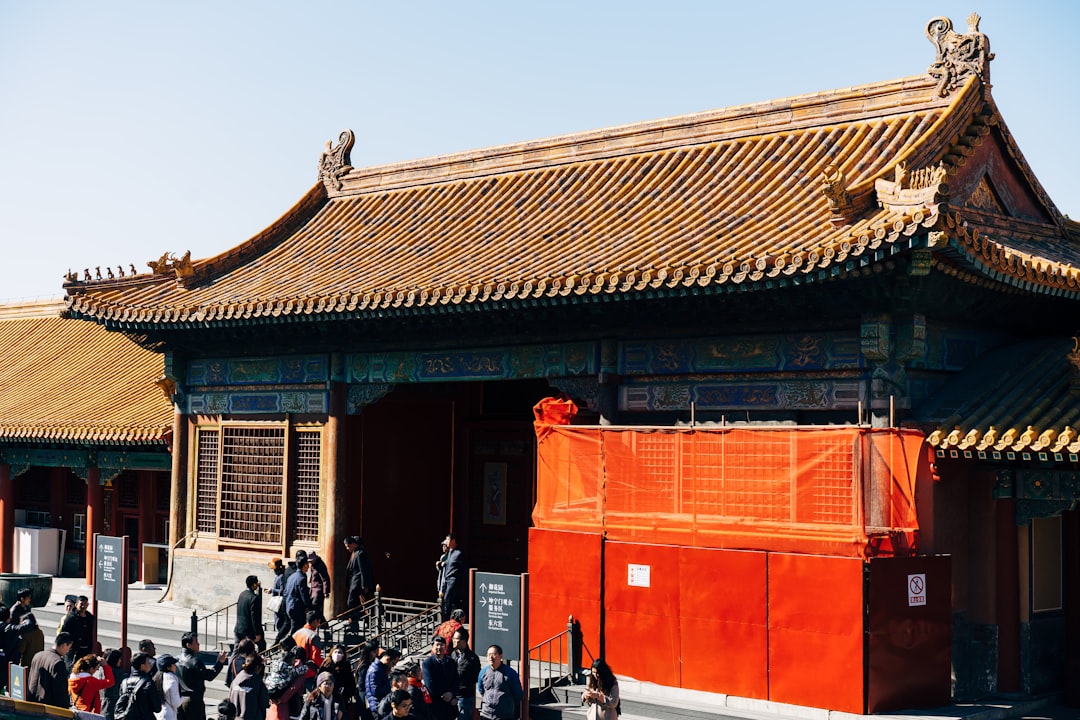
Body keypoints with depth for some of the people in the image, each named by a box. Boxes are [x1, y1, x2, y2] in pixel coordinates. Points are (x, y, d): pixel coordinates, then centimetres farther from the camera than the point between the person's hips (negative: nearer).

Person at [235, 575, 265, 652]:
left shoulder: (242, 594, 5)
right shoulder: (254, 598, -19)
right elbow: (254, 617, -20)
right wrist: (257, 633, -15)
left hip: (238, 628, 7)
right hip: (249, 630, -7)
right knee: (262, 644, 15)